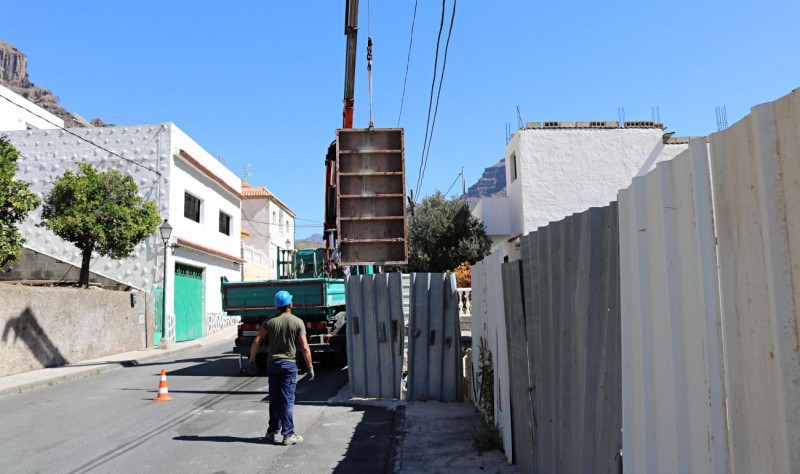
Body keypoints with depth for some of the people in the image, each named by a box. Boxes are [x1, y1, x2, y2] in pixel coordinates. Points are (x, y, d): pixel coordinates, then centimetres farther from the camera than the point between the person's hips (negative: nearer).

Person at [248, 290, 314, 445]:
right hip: (289, 364, -3)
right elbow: (305, 347, -10)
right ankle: (288, 435, 3)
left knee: (274, 399, 13)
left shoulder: (270, 321, 0)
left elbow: (256, 341, -3)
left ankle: (273, 432, 22)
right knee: (287, 400, 0)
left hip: (272, 363, 3)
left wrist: (252, 360, 6)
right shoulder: (298, 322, -7)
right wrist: (310, 367, -3)